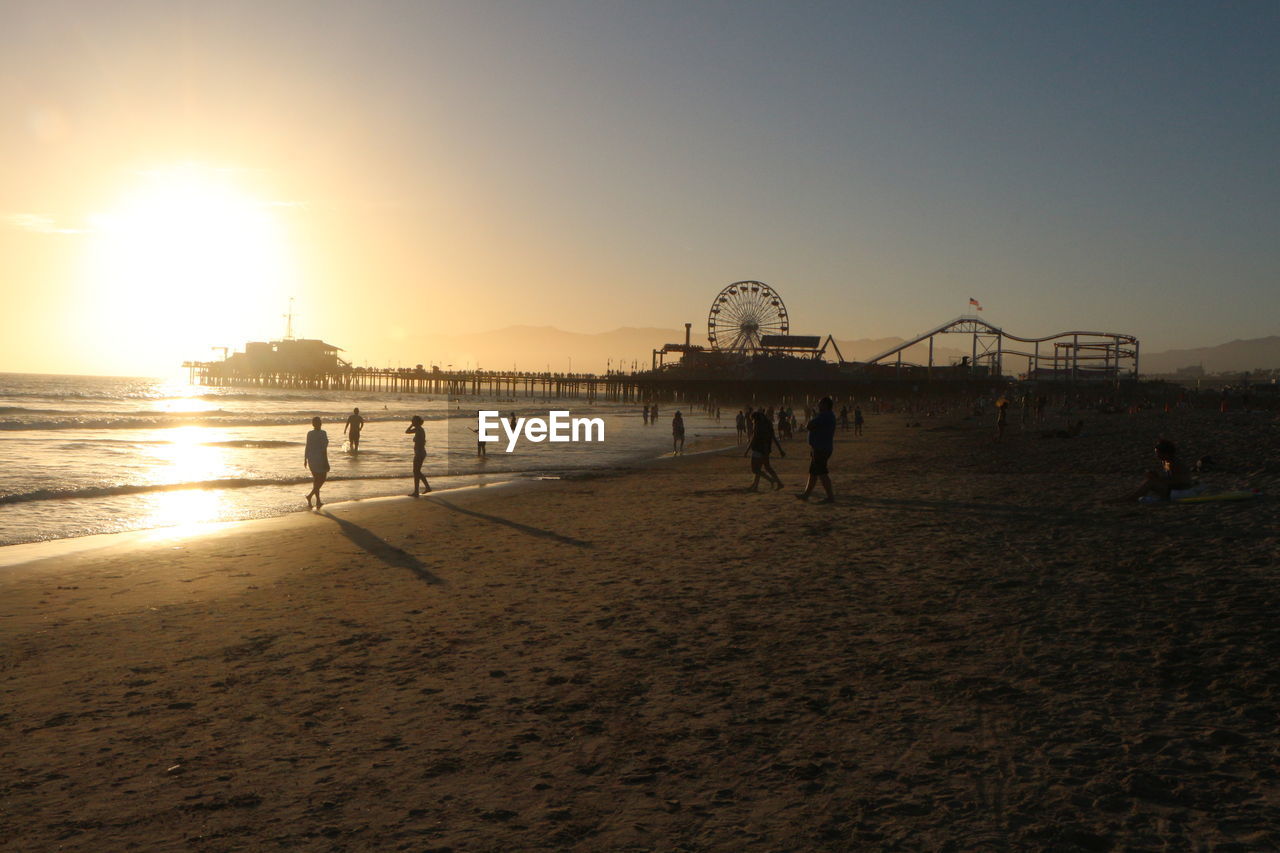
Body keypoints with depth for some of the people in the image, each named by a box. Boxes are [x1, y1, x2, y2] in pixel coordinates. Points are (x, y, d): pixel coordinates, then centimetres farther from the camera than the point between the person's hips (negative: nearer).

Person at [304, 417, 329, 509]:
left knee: (316, 481, 14)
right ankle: (310, 495, -13)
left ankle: (318, 502, 16)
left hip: (311, 460, 6)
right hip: (320, 459, -6)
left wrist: (305, 460, 14)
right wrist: (326, 462, -14)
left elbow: (307, 448, 5)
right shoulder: (323, 433, -14)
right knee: (321, 480, 7)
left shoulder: (309, 434, 2)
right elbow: (324, 449, -17)